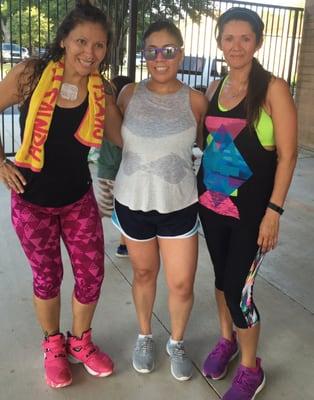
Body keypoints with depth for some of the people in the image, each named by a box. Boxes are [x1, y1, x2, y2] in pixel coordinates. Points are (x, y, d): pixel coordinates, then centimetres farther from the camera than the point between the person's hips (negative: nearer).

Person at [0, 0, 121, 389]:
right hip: (32, 201, -2)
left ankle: (80, 342, 36)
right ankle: (53, 346, 39)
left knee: (91, 275, 7)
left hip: (79, 199, 2)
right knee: (47, 277, 12)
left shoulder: (101, 91, -8)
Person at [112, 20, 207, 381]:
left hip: (179, 206, -1)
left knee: (182, 285, 5)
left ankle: (176, 343, 35)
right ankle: (144, 337, 43)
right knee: (143, 274, 18)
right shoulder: (129, 94, -2)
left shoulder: (195, 101, -5)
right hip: (132, 203, 1)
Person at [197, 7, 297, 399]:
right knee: (221, 275, 18)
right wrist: (200, 188, 9)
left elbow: (287, 154, -11)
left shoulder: (273, 88, -9)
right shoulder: (214, 88, 7)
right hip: (211, 202, 5)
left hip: (250, 207, -5)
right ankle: (226, 340, 42)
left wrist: (274, 210, -15)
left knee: (238, 287, -1)